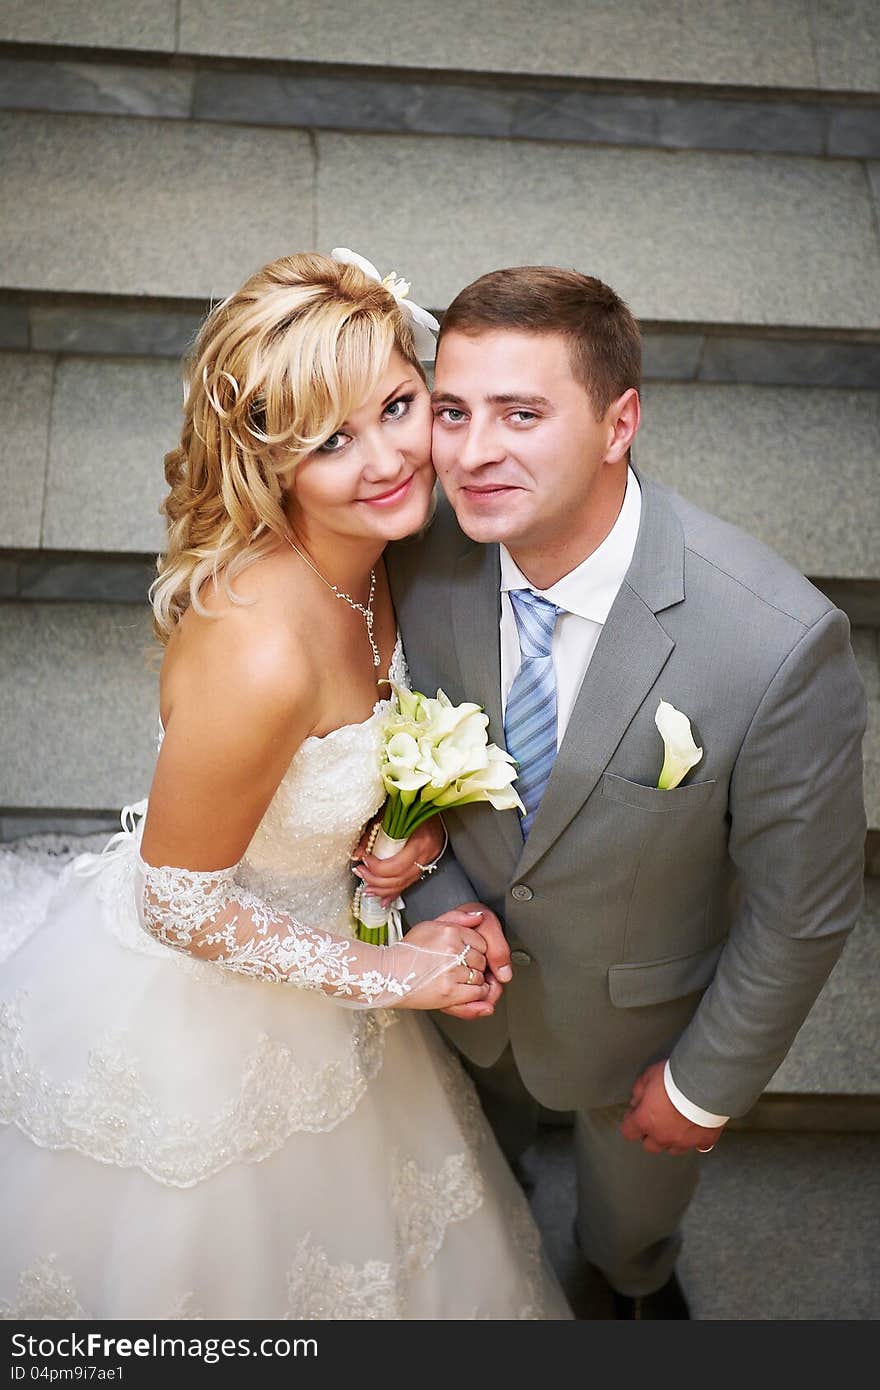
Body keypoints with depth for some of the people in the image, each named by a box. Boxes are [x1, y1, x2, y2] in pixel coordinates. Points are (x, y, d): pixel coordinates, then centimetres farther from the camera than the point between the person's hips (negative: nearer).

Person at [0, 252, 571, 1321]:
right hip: (192, 1002, -7)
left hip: (284, 941, 7)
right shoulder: (260, 651, -41)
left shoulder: (371, 558, -16)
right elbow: (180, 899, -28)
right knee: (216, 1262, 27)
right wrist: (381, 976, -20)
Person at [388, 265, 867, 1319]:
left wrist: (709, 1083, -11)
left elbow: (803, 906, -23)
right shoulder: (428, 559, -26)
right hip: (471, 957, 3)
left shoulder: (780, 642, -39)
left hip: (637, 1015, -2)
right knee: (482, 1114, 36)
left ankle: (633, 1273, 71)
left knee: (638, 1179, 32)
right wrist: (437, 896, -20)